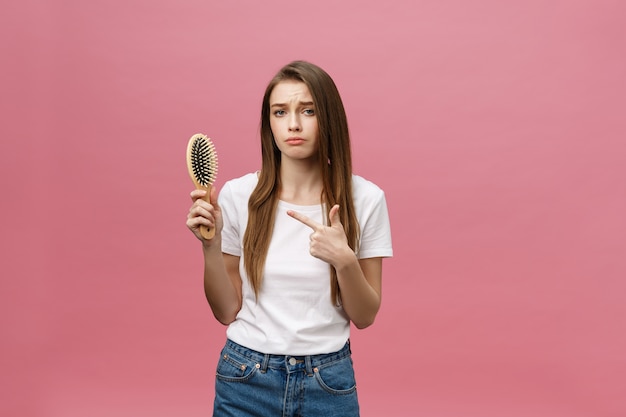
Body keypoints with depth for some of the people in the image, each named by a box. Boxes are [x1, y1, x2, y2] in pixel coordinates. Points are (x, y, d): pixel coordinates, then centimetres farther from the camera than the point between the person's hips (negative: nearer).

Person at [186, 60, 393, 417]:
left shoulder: (365, 198, -9)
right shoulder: (238, 194, -7)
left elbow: (365, 317, -4)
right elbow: (227, 311, -1)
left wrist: (344, 260, -21)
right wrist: (211, 245, -16)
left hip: (328, 384, 0)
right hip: (246, 377, 0)